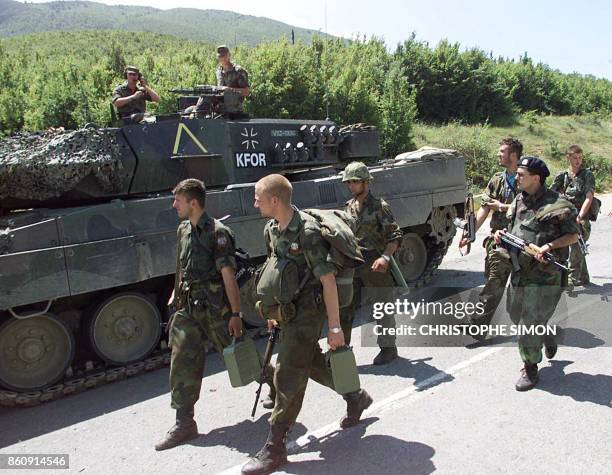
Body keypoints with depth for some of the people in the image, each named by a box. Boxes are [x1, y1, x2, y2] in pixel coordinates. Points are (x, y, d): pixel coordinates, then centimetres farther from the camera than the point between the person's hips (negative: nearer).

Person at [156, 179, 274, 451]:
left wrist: (236, 313, -19)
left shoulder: (217, 232, -16)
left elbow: (228, 275, -18)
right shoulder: (183, 230, 8)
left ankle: (276, 385, 36)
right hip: (188, 309, 7)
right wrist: (176, 294, 25)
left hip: (215, 309, -6)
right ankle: (184, 423, 14)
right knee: (183, 364, 3)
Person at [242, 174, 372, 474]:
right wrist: (274, 312, 20)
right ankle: (356, 398, 45)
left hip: (307, 311, -9)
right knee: (312, 363, 22)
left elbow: (328, 281, -21)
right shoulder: (271, 229, 4)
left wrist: (335, 327, -20)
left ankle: (274, 448, 9)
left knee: (288, 376, -4)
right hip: (287, 311, 9)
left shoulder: (307, 232, -23)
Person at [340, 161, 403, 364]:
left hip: (375, 265, -5)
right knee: (344, 308, 4)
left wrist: (385, 256, -26)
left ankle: (388, 348, 24)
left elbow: (395, 236, -11)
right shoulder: (348, 207, 10)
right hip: (353, 266, 6)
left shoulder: (379, 206, -8)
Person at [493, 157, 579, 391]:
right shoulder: (518, 201, 8)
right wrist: (501, 234, -1)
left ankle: (530, 369, 14)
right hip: (518, 271, 8)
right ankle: (547, 337, 47)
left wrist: (550, 245, -22)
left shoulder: (557, 205, -13)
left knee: (530, 323, -4)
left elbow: (573, 236, -7)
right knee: (516, 316, 19)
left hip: (543, 277, -7)